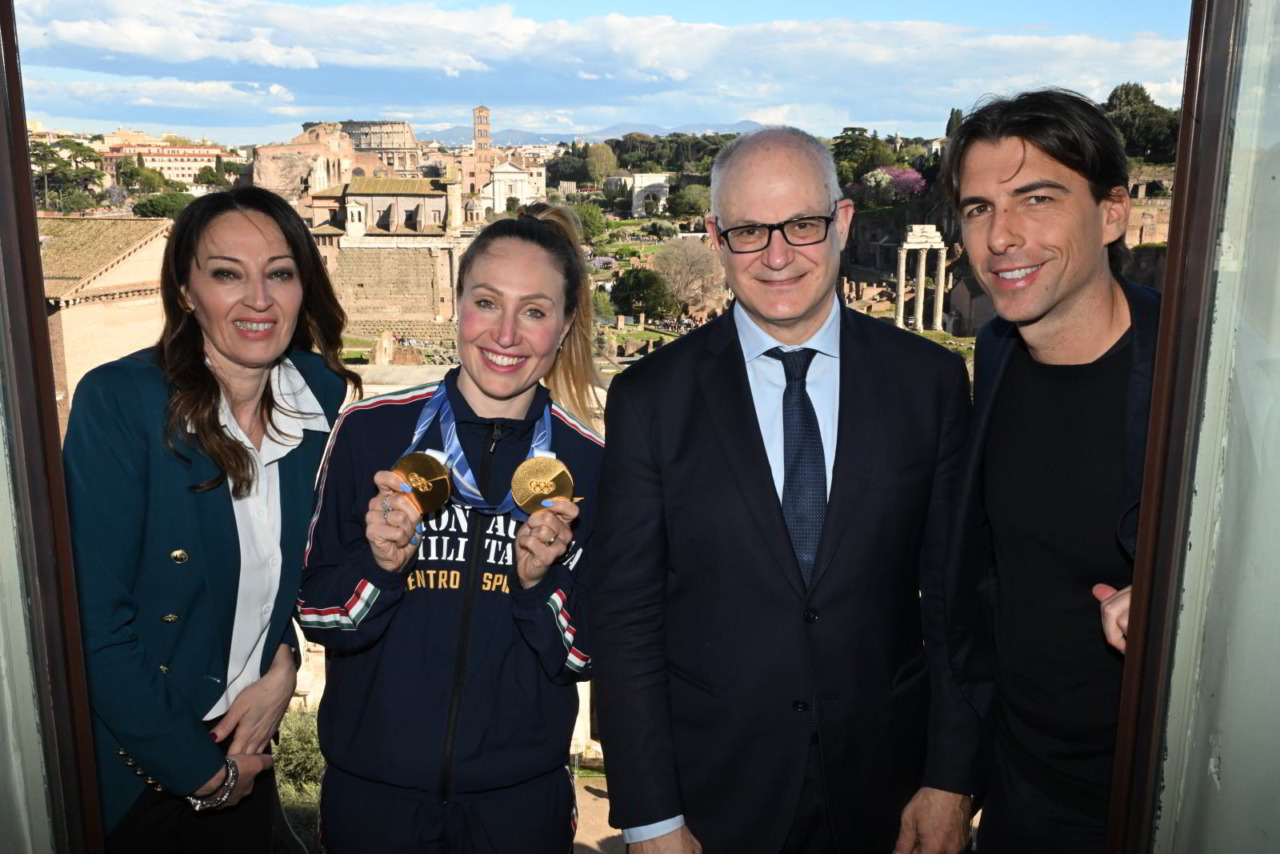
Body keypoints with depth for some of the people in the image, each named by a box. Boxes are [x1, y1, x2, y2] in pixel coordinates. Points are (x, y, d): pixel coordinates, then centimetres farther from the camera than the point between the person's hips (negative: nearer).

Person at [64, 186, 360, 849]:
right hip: (135, 763, -4)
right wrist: (196, 767, -13)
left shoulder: (327, 396, -7)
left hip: (246, 743, 4)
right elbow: (96, 619, -20)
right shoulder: (117, 402, -20)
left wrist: (284, 670, -7)